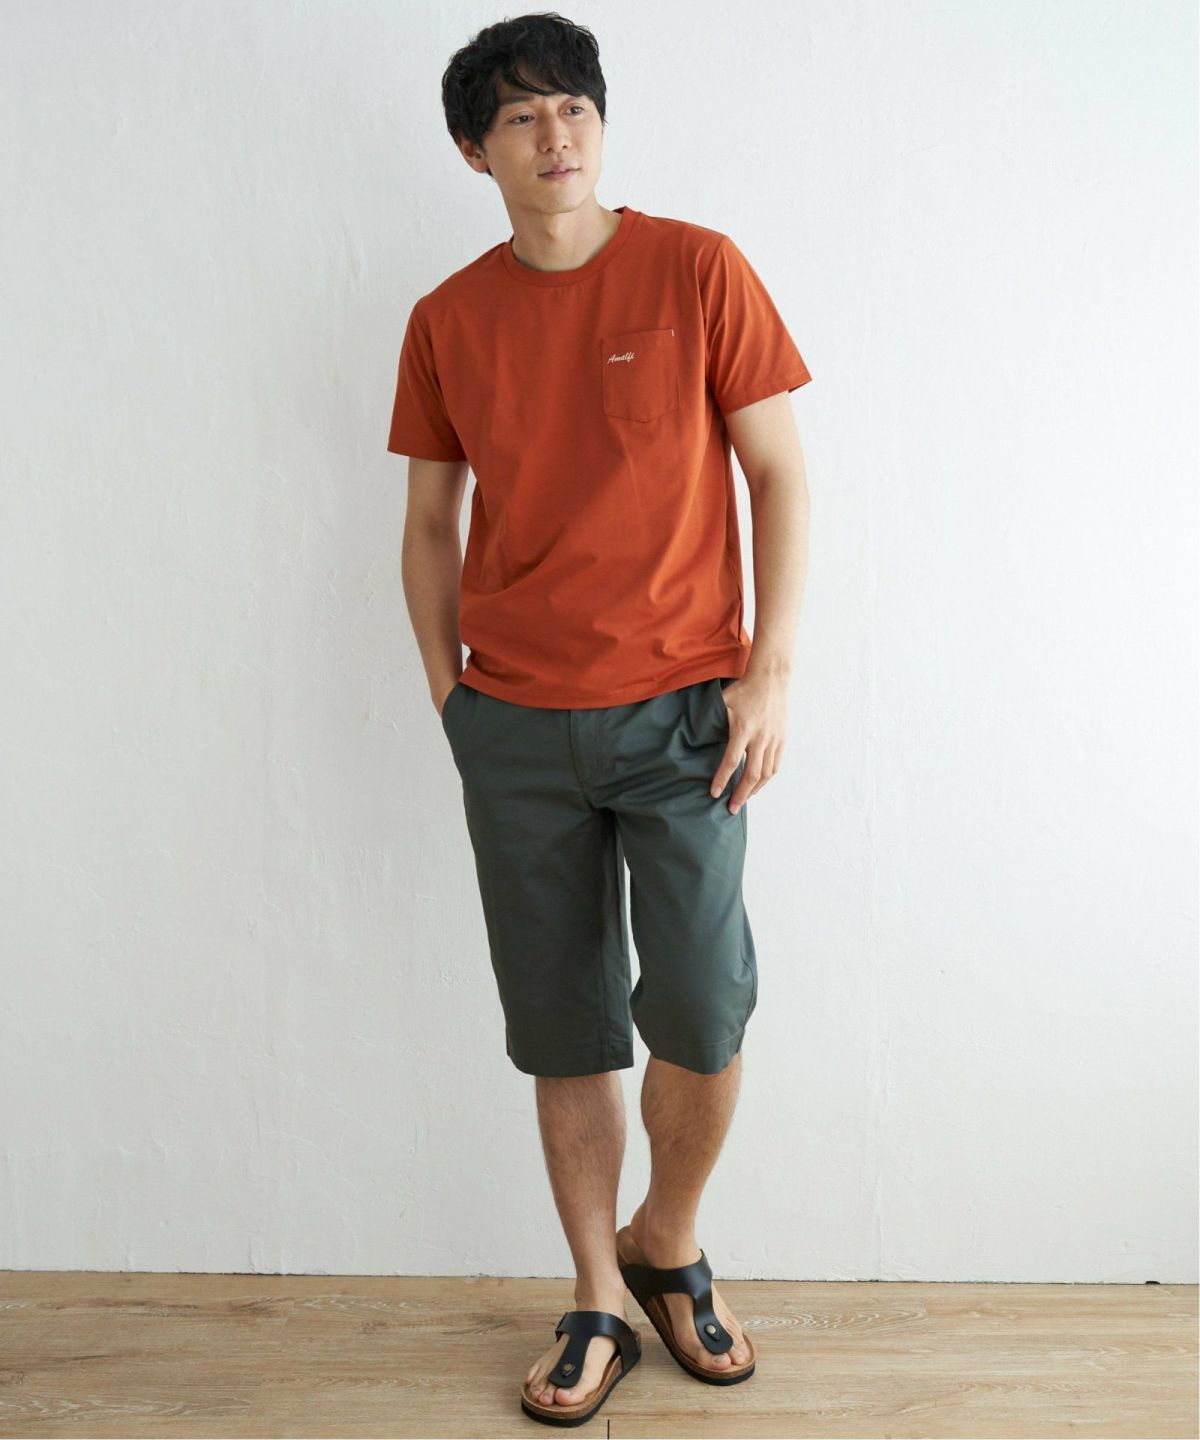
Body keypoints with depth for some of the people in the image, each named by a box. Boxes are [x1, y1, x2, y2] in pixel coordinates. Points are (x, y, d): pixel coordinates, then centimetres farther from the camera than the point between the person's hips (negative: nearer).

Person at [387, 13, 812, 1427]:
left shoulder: (697, 270, -1)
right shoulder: (446, 321, 7)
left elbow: (778, 474, -1)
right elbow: (430, 525, 13)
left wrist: (770, 672, -8)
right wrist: (449, 693, 6)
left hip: (680, 710, -2)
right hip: (515, 727, 2)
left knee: (703, 1017, -6)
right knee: (566, 1035, 8)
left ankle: (666, 1244, 25)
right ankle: (599, 1304, 26)